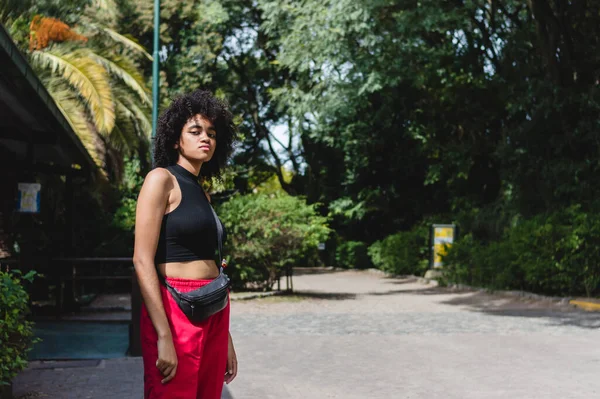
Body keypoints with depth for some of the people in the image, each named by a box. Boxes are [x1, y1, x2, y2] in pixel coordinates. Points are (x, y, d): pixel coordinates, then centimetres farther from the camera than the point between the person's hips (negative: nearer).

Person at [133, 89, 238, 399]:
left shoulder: (201, 191, 16)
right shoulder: (161, 179, -5)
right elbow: (142, 261, -13)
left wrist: (225, 339, 15)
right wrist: (164, 336, -20)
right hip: (175, 312, -7)